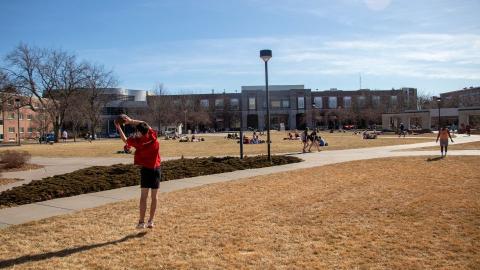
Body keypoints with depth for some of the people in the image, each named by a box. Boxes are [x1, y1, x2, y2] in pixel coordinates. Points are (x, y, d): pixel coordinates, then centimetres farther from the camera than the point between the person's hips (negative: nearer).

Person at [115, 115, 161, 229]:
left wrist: (119, 128, 15)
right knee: (154, 197, 7)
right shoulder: (153, 136, -6)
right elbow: (145, 125, 10)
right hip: (157, 169, 3)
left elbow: (125, 140, 7)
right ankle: (151, 221, 11)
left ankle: (142, 222, 0)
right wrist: (131, 121, 10)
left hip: (146, 169, -3)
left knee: (143, 197, 2)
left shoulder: (137, 141, -13)